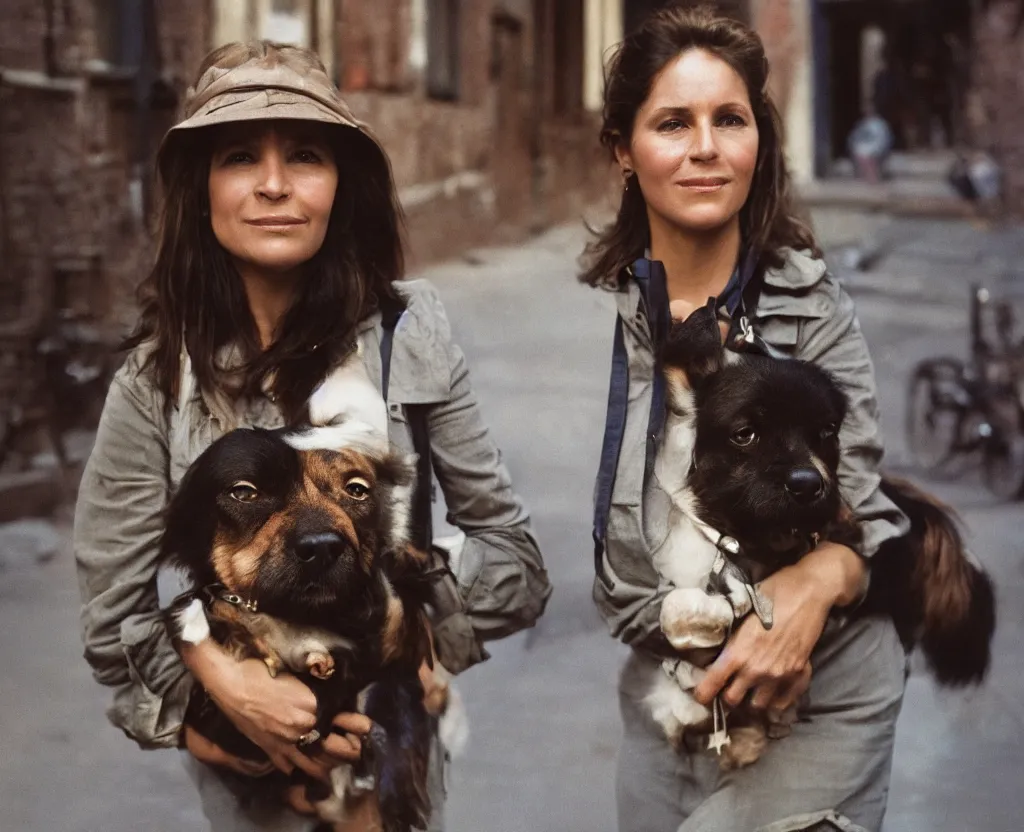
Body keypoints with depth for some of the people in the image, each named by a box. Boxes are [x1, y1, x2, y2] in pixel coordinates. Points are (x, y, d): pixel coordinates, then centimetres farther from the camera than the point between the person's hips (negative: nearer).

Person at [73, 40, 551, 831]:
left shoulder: (407, 334, -12)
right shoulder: (160, 374, -12)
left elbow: (512, 554, -6)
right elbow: (114, 609, -7)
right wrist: (221, 682, -21)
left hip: (395, 736, 0)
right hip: (242, 754, 0)